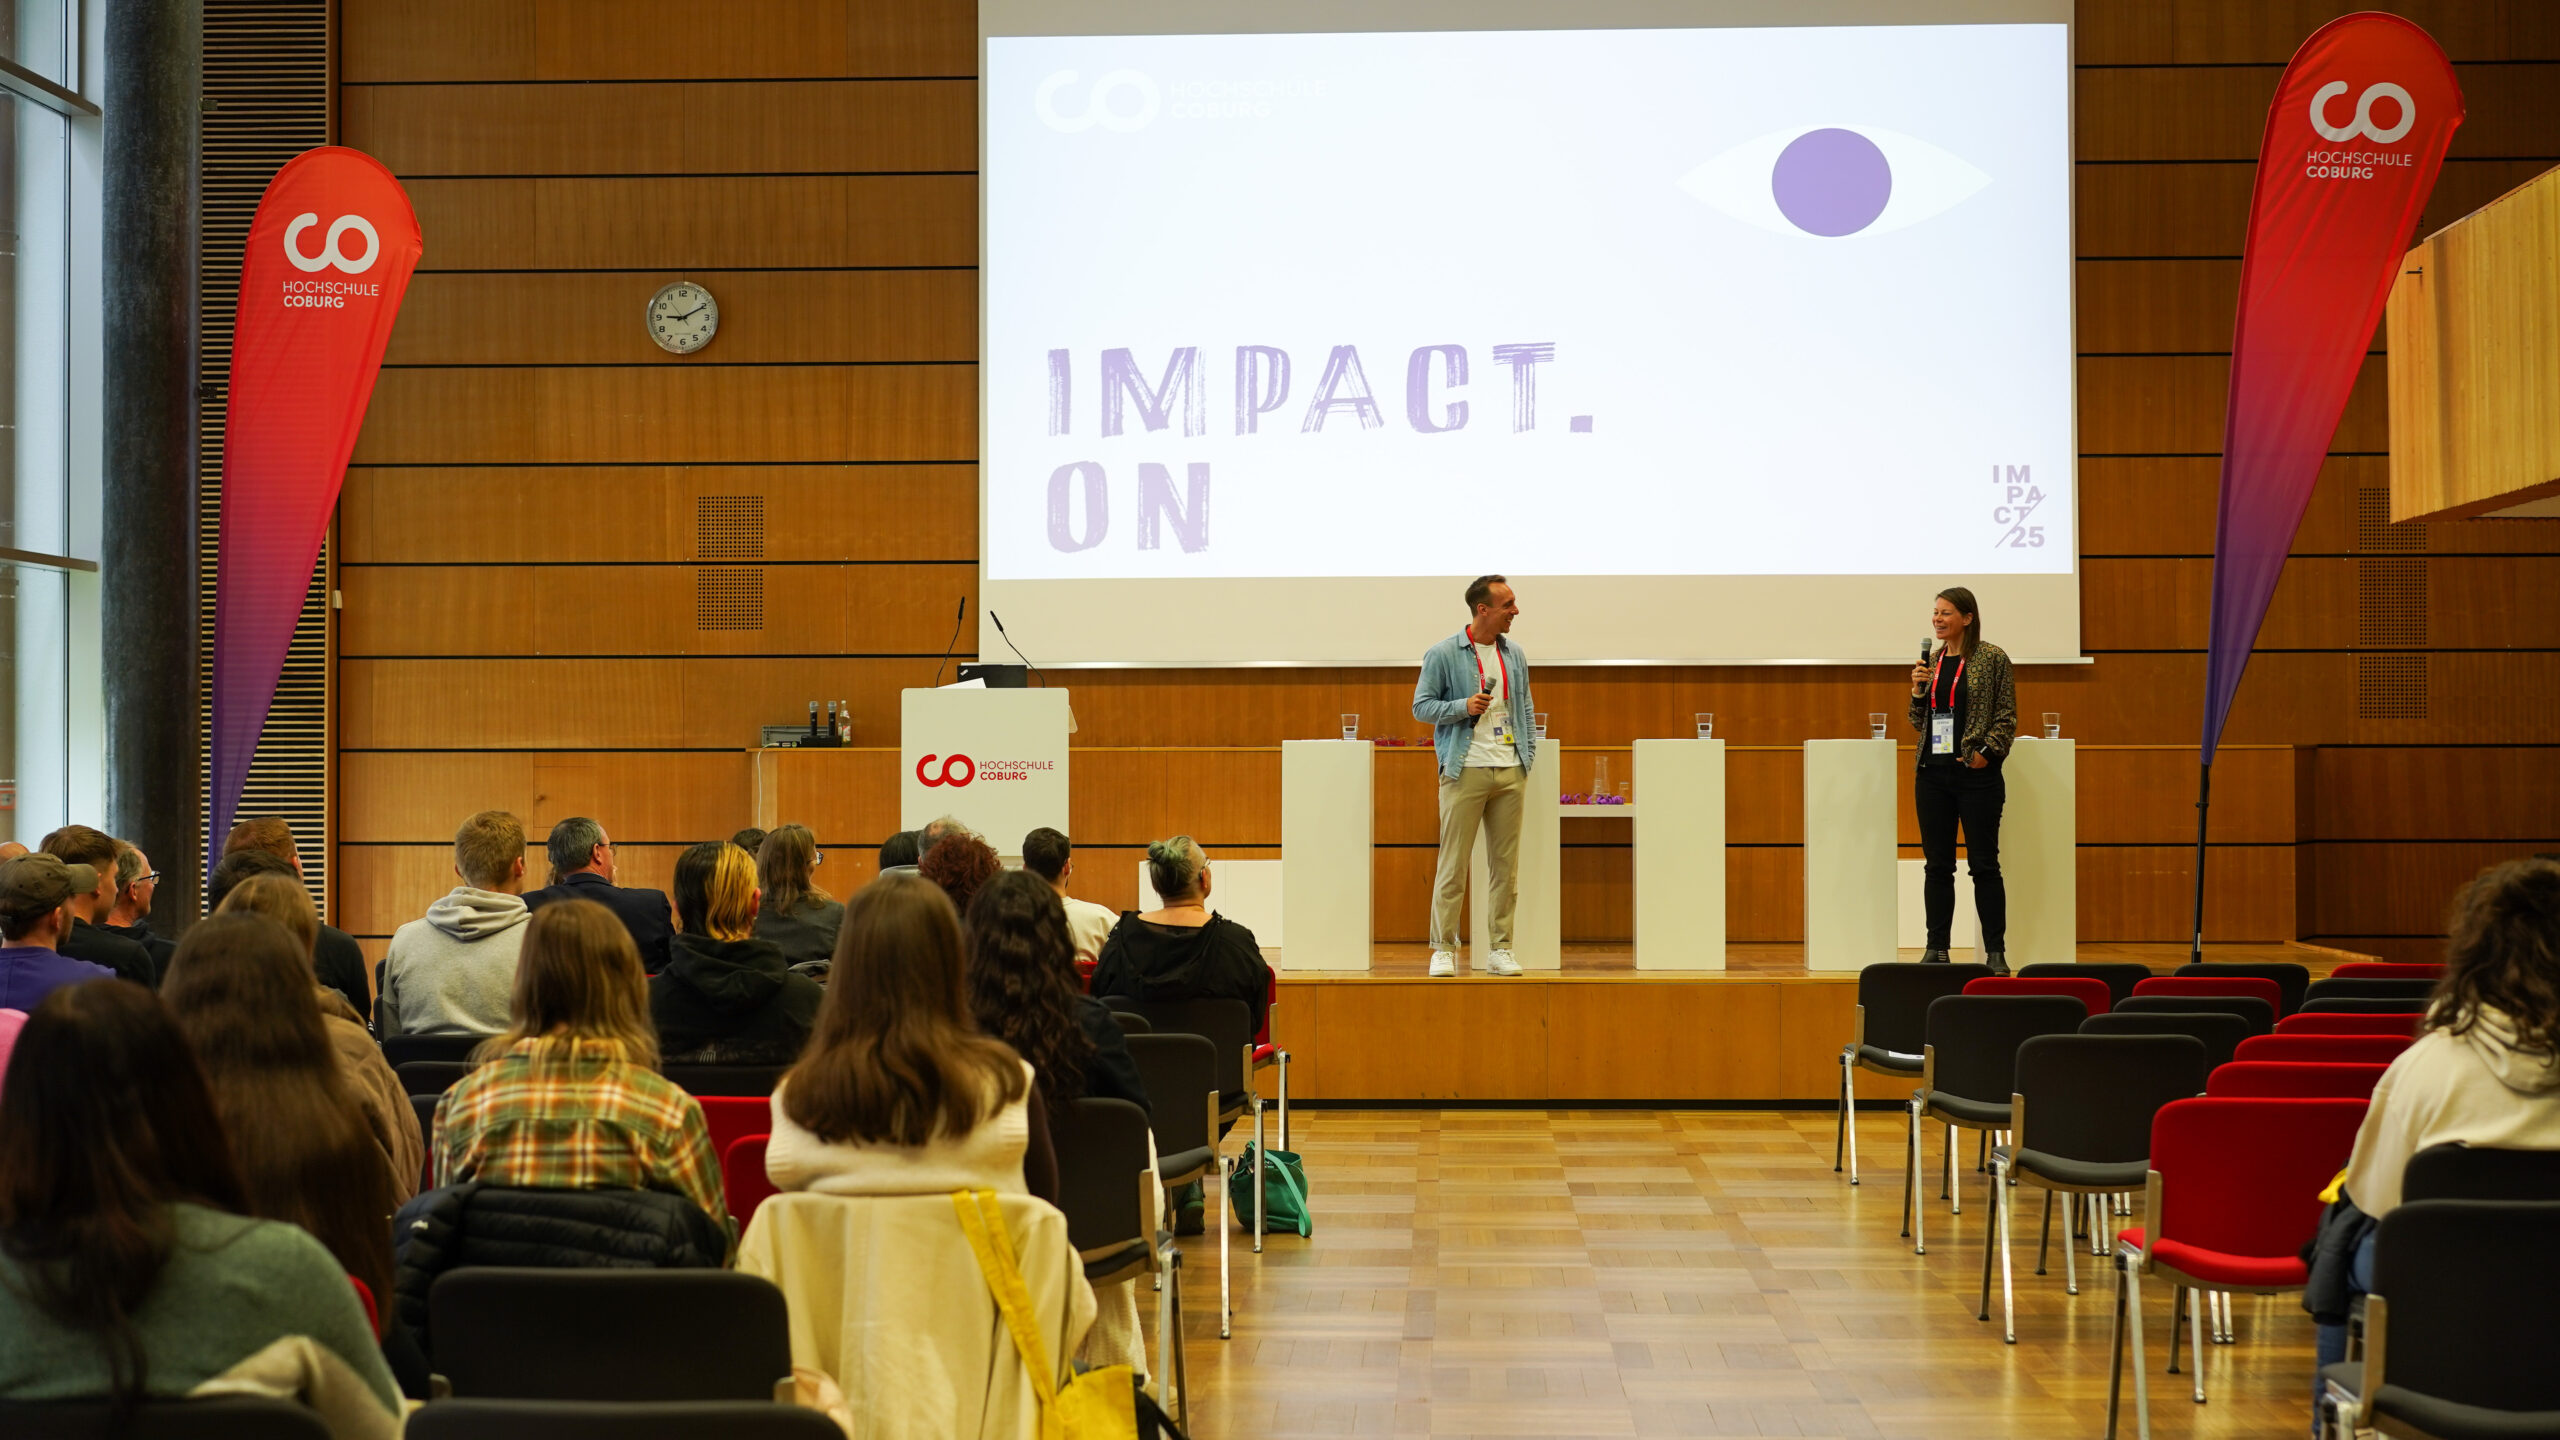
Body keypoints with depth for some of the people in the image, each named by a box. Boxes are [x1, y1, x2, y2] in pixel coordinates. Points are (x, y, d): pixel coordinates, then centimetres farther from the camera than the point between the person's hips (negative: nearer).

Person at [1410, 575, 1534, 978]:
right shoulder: (1443, 654, -2)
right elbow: (1421, 706, -1)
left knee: (1505, 864, 5)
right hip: (1466, 771, -5)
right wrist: (1463, 707, -15)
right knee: (1454, 862, -4)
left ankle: (1500, 949, 11)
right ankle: (1444, 949, 2)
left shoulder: (1515, 654, 13)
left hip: (1511, 772, 5)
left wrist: (1529, 759, 10)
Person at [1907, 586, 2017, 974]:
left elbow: (2007, 716, -5)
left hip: (1976, 774, -5)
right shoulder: (1931, 662, 12)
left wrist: (1987, 752, -16)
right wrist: (1918, 692, -1)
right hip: (1932, 774, 5)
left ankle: (1996, 952, 3)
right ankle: (1936, 950, 11)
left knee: (1983, 865, -2)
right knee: (1937, 865, 7)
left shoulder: (1992, 659, -3)